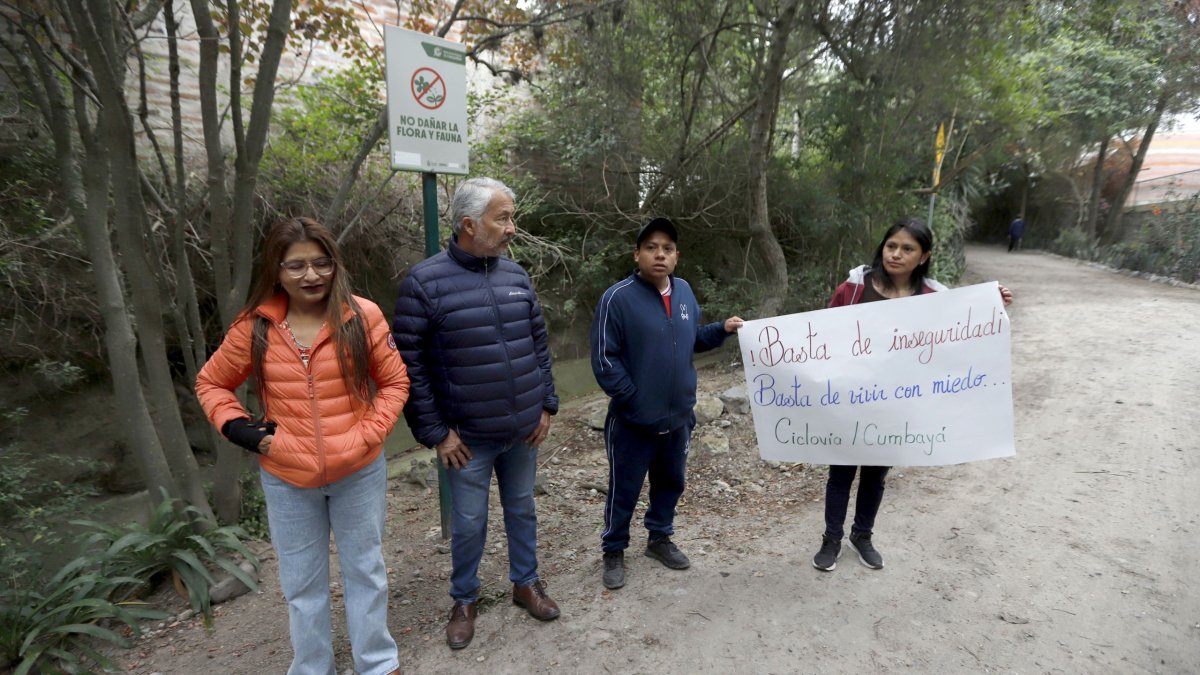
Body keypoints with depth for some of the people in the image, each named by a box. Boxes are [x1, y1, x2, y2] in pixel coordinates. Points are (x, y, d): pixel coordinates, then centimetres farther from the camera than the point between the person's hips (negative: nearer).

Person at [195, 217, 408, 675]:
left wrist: (369, 435, -13)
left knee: (365, 571, 16)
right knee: (302, 583, 18)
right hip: (286, 480, 1)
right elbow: (211, 383, 9)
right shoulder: (254, 327, -5)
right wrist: (237, 428, -6)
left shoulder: (362, 316, -10)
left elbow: (395, 382, -2)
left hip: (359, 472, -1)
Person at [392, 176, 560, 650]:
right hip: (468, 437, -4)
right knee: (469, 523, 12)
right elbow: (408, 365, -11)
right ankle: (464, 599, 36)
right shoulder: (425, 281, -13)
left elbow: (539, 344, 8)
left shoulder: (515, 275, 1)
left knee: (521, 510, 19)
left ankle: (526, 583, 40)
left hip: (524, 430, 4)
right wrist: (435, 432, -11)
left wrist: (546, 406, 6)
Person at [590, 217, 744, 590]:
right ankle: (613, 551, 31)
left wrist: (722, 329, 1)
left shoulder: (684, 292, 4)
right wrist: (633, 399, -16)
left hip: (678, 415, 6)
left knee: (671, 482, 21)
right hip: (633, 420, -6)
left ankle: (660, 538, 43)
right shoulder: (618, 297, -17)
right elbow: (604, 358, -17)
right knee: (625, 490, 9)